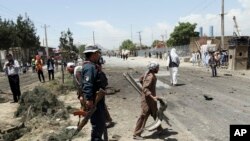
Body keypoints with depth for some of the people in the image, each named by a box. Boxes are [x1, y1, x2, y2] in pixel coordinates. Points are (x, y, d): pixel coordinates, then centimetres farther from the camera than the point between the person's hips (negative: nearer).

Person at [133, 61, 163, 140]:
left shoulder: (148, 73, 3)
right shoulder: (150, 77, -25)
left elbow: (140, 79, 18)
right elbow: (144, 89, -32)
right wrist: (152, 97, -40)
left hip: (150, 98, 10)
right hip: (147, 98, -10)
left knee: (155, 113, 23)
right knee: (144, 115, -2)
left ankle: (159, 128, 43)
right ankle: (136, 134, 8)